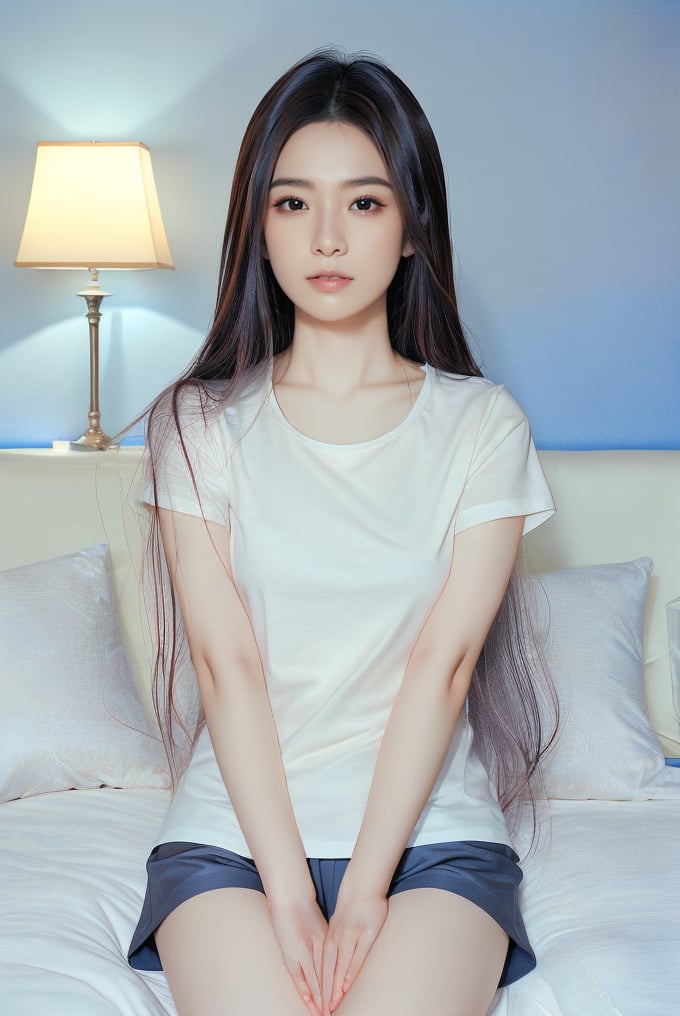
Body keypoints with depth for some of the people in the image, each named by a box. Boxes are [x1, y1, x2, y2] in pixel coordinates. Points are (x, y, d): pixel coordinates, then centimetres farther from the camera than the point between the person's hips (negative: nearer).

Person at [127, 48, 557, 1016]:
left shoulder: (483, 425, 3)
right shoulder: (199, 424, 4)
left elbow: (441, 662, -6)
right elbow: (227, 664, -5)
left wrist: (365, 889, -14)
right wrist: (288, 892, -14)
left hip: (429, 828, 0)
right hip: (236, 828, 1)